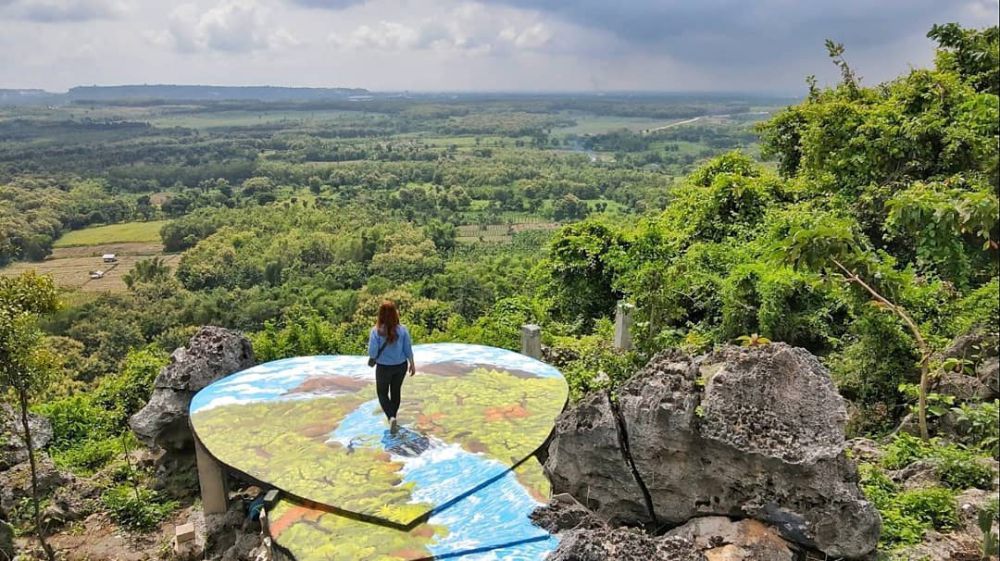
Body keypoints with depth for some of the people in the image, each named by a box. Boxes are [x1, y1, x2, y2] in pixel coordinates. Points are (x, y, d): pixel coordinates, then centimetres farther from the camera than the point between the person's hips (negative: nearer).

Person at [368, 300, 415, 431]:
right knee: (396, 391, 23)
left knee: (382, 393, 18)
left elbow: (372, 353, -21)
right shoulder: (402, 329, -14)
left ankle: (391, 417, -1)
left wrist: (373, 358, 2)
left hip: (384, 367, -2)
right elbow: (408, 349, -7)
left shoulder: (376, 331, -21)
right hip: (401, 366, 2)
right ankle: (393, 416, 38)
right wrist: (412, 364, 7)